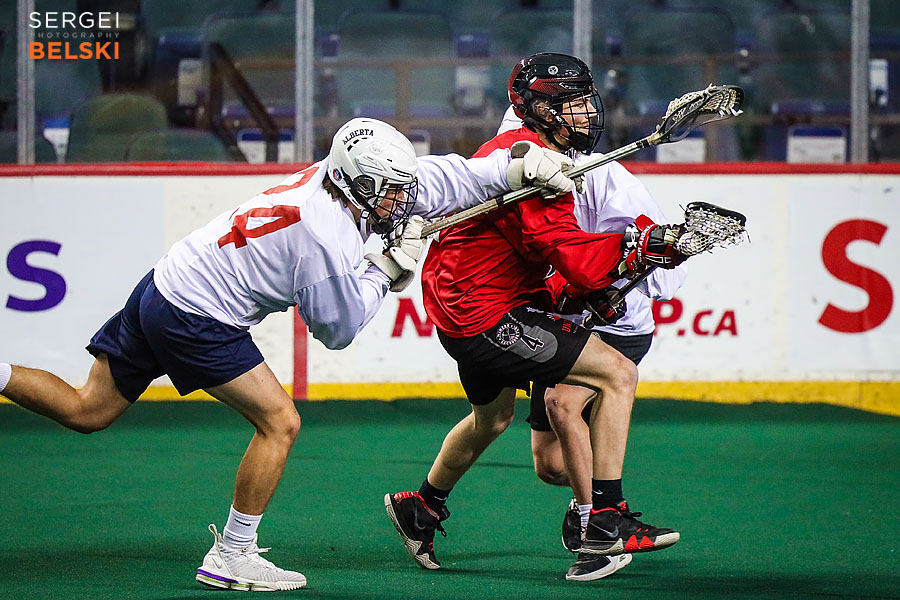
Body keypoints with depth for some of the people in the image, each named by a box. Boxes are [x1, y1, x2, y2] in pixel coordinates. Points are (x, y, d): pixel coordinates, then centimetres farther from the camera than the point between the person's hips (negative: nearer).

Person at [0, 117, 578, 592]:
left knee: (88, 411, 14)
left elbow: (434, 181, 11)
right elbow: (338, 328, -11)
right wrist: (388, 269, -2)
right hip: (196, 319, -9)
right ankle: (231, 557, 3)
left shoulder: (335, 180, 2)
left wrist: (516, 166, 7)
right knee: (280, 421, -2)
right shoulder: (327, 237, -22)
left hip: (162, 289, 9)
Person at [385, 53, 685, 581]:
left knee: (494, 416, 33)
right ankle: (607, 524, -15)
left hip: (458, 301, 11)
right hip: (487, 316, -11)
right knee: (619, 374, -13)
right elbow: (573, 257, -27)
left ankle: (421, 509, 52)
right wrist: (643, 244, -23)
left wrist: (569, 294, 6)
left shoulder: (512, 149, 14)